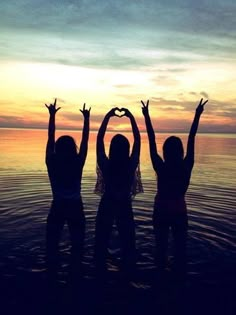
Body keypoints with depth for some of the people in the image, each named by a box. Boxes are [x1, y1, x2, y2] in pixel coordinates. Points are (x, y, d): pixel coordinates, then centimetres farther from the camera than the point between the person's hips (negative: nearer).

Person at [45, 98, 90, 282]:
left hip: (57, 208, 1)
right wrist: (86, 118, 0)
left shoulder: (52, 163, -11)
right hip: (75, 208, 0)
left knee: (52, 244, 14)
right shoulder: (78, 164, -13)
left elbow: (50, 138, -4)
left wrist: (52, 115, 2)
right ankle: (76, 278, 21)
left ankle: (52, 279, 21)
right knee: (77, 244, 14)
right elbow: (85, 141, -7)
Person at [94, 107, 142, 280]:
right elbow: (138, 139, -9)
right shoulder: (131, 165, -17)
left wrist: (108, 116, -10)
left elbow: (99, 139, -12)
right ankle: (129, 274, 26)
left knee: (102, 242, 15)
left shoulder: (105, 164, -19)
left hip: (106, 206, 0)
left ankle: (101, 274, 24)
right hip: (125, 207, 1)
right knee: (128, 242, 16)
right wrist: (131, 117, -7)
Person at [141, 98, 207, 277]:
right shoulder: (186, 167, -15)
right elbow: (191, 140, -12)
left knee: (161, 247, 13)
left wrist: (146, 116, -11)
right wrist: (198, 115, -5)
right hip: (180, 212, 0)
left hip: (161, 211, 0)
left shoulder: (161, 168, -17)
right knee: (180, 248, 12)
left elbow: (152, 141, -15)